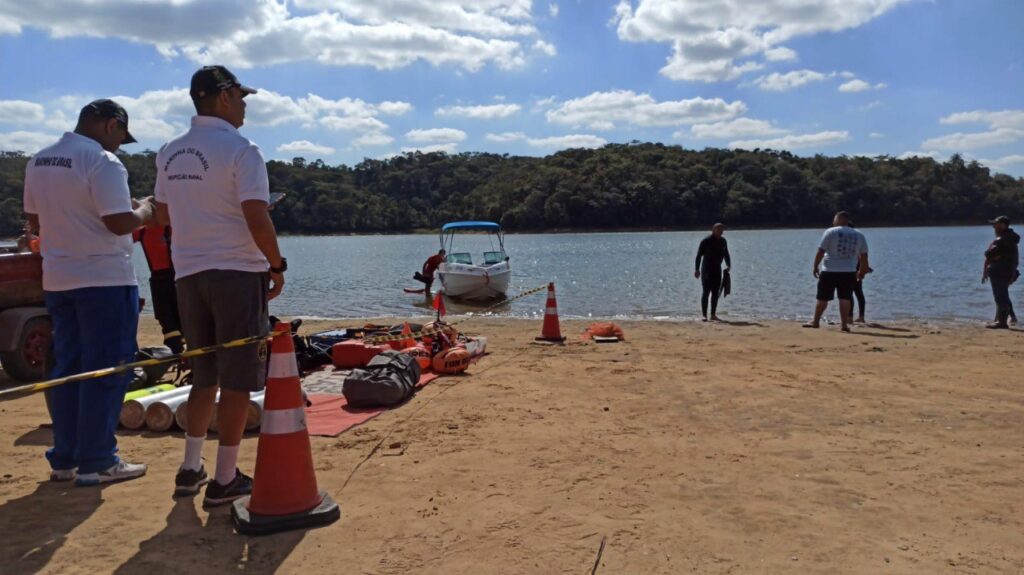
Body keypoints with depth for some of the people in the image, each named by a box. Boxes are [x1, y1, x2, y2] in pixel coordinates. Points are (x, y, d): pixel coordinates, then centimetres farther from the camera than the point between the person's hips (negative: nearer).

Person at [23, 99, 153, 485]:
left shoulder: (39, 162, 12)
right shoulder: (102, 162, -14)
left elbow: (35, 223, 17)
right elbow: (120, 223, -20)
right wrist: (145, 211, -2)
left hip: (57, 278, 8)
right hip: (104, 278, -8)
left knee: (67, 367, 13)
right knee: (106, 369, -1)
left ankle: (64, 460, 19)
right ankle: (96, 463, 4)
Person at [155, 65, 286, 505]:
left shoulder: (170, 153, 10)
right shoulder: (240, 150, -11)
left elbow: (164, 216, 17)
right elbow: (257, 219, -18)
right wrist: (277, 265, -6)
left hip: (189, 273, 7)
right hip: (237, 272, -7)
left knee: (204, 375, 18)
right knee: (237, 380, 1)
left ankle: (190, 470, 23)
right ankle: (225, 480, 6)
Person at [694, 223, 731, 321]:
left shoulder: (723, 241, 9)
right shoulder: (706, 241, -8)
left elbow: (726, 254, 19)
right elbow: (699, 255, -10)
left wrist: (728, 265, 3)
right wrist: (697, 269, -16)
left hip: (717, 269, 6)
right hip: (707, 269, -6)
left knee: (716, 292, 5)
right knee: (706, 292, -7)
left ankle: (713, 315, 10)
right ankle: (704, 315, -4)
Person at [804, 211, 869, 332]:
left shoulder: (830, 232, -4)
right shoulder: (859, 236, 8)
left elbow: (820, 252, -7)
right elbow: (864, 256, 10)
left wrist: (815, 267, 2)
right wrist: (862, 271, 20)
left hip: (829, 271, -3)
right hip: (849, 272, 3)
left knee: (823, 298, 6)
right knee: (845, 298, 5)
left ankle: (815, 321, 16)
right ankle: (845, 324, 3)